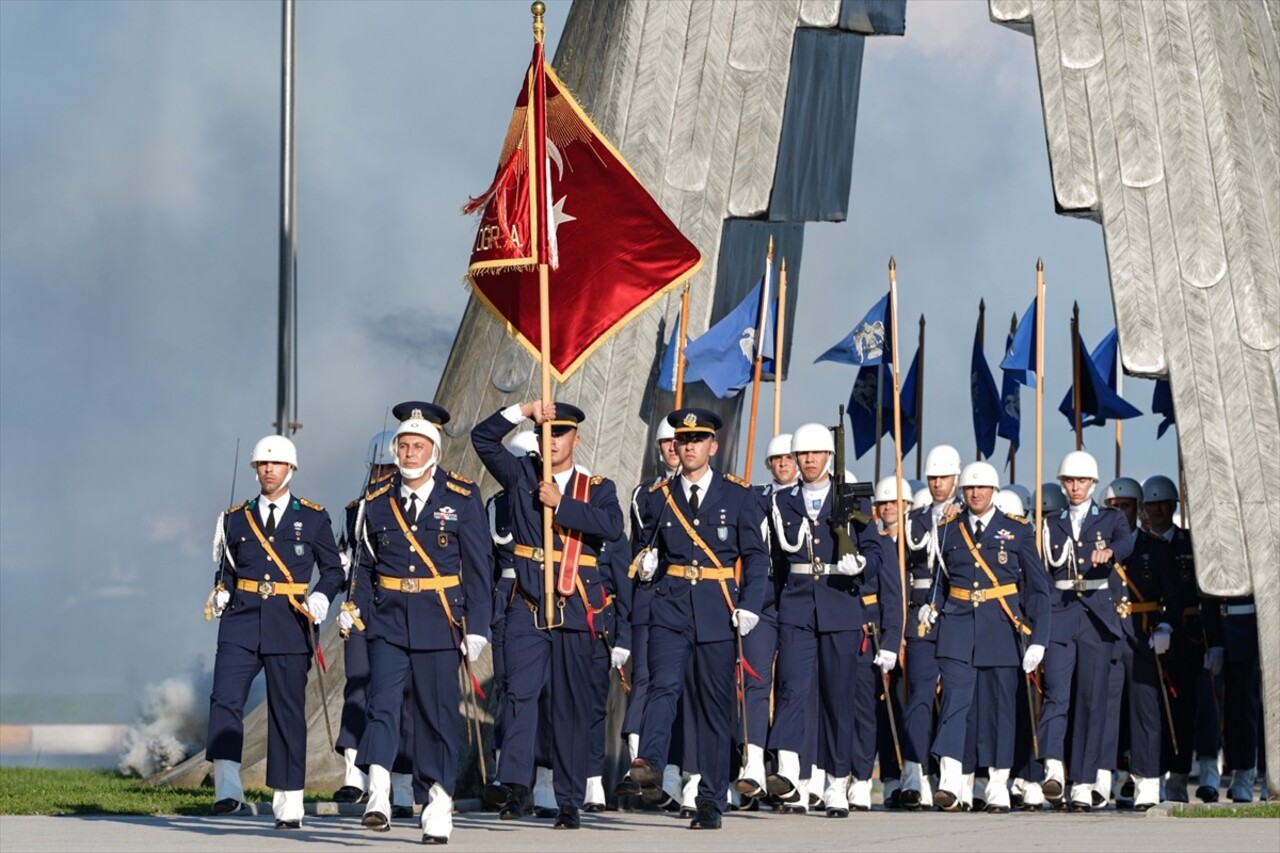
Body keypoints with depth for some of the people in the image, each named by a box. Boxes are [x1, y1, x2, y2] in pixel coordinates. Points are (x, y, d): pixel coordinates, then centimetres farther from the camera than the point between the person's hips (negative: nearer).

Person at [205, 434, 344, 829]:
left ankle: (289, 803, 10)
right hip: (241, 623, 1)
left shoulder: (313, 518, 6)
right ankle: (227, 789, -18)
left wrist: (321, 597, -10)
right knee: (225, 699, -16)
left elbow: (333, 570, 9)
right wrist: (221, 594, -3)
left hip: (290, 625, -1)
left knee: (288, 712, 3)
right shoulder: (236, 518, 12)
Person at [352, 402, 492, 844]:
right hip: (389, 621, 1)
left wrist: (477, 626, -5)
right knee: (382, 704, -13)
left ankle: (438, 807, 11)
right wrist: (360, 613, 7)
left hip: (440, 621, -1)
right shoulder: (377, 501, 7)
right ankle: (378, 799, -19)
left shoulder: (463, 497, 0)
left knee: (438, 715, 3)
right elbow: (367, 565, 15)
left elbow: (479, 567, 0)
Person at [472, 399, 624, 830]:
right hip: (528, 605, 0)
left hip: (576, 611, 0)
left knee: (571, 706, 4)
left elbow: (612, 526, -12)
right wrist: (524, 409, -5)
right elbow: (483, 438, 5)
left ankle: (570, 801, 8)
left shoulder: (598, 488, 9)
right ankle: (514, 785, -28)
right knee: (520, 692, -16)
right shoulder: (522, 475, 13)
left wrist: (561, 504, -13)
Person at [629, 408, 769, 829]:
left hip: (718, 612, -1)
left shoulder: (738, 496, 6)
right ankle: (649, 764, -40)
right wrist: (645, 564, -5)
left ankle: (711, 801, 8)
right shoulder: (657, 497, 11)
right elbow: (645, 548, 19)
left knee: (715, 707, 2)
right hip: (670, 608, 1)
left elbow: (756, 555, 4)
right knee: (664, 685, -22)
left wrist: (749, 605, -7)